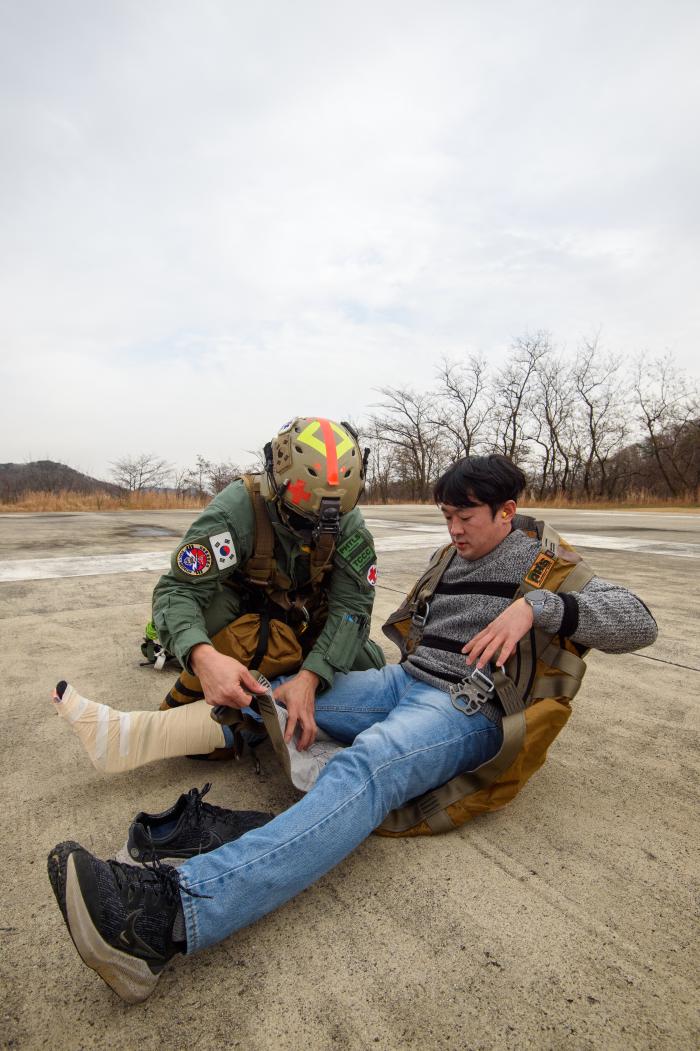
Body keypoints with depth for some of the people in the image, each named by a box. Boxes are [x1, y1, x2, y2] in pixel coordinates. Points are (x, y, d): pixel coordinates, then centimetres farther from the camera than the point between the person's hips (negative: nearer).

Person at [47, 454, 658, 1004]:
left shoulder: (546, 567, 1)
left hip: (467, 712, -7)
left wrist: (536, 605, -26)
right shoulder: (453, 557, 18)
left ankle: (172, 910, -51)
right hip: (402, 681, 8)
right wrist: (405, 669, 10)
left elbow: (639, 623, -12)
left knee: (368, 767, -37)